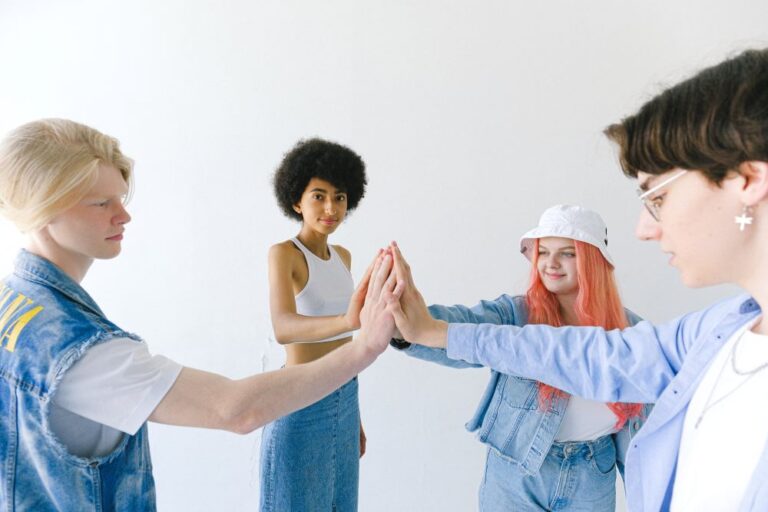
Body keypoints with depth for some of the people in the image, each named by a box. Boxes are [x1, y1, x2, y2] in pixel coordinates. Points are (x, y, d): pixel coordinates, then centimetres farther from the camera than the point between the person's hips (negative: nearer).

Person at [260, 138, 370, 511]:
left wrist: (354, 414, 16)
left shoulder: (343, 257, 6)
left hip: (344, 400, 7)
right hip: (301, 405, -7)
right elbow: (283, 329, -34)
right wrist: (347, 321, -53)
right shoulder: (283, 253, -15)